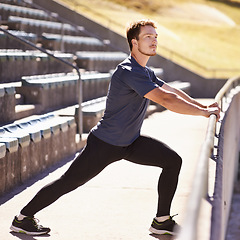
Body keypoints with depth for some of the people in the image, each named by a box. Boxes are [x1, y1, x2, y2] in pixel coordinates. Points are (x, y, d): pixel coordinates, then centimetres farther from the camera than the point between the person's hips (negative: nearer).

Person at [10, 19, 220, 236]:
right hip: (104, 144, -9)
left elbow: (173, 92, 16)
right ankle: (23, 219, 14)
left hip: (131, 143, 9)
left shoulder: (146, 72, 7)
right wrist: (203, 112, -28)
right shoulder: (129, 72, -26)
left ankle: (162, 222, 6)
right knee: (67, 183, -3)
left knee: (173, 161, 0)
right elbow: (166, 100, -32)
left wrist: (202, 106, 5)